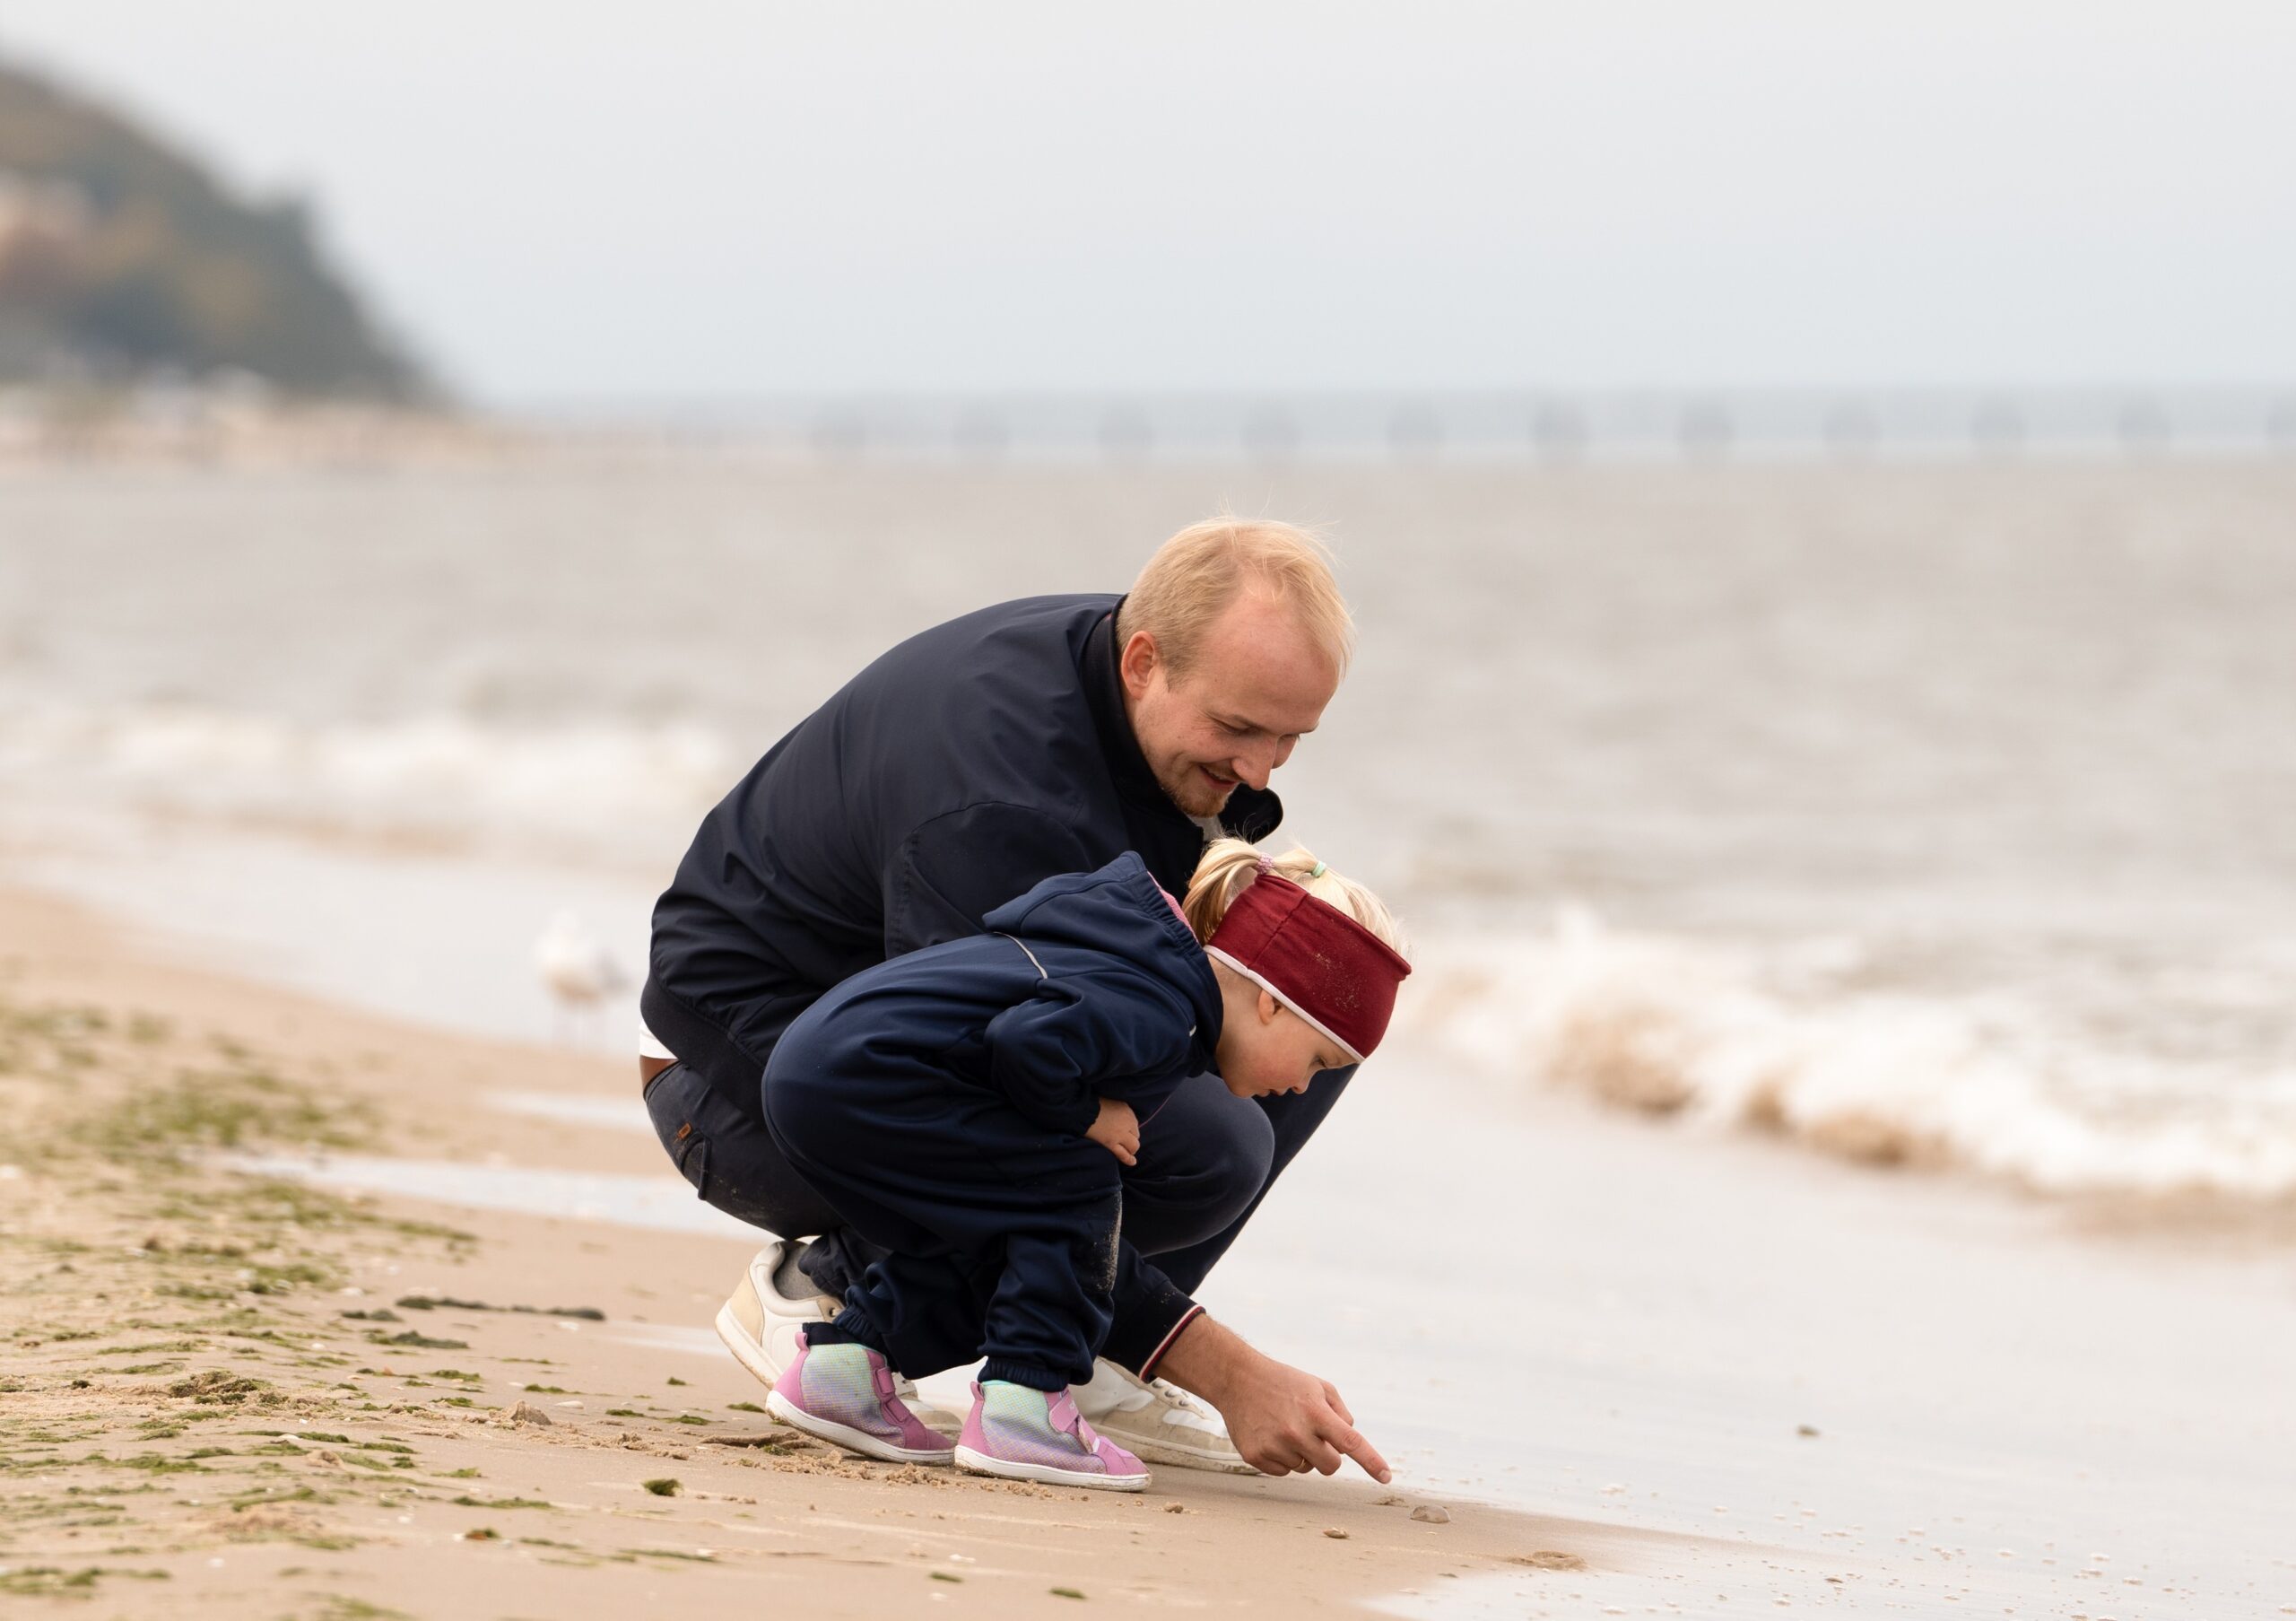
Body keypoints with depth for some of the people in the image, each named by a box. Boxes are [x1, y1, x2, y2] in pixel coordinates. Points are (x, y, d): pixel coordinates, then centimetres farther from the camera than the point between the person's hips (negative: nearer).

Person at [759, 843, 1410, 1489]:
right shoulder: (1159, 1014, -15)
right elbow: (1026, 1040, -30)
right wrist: (1085, 1115, -9)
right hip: (856, 1073, -10)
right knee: (1075, 1186, -8)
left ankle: (839, 1360, 18)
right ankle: (1020, 1408, -6)